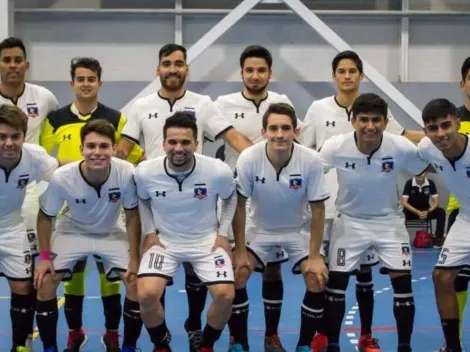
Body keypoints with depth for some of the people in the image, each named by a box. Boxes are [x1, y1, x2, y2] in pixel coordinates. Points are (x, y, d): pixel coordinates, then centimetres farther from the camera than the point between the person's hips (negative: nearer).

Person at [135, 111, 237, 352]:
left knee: (225, 296, -17)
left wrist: (223, 233, 0)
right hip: (164, 240, 0)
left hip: (207, 240, 0)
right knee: (146, 295, -21)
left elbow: (230, 198, 6)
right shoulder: (145, 172, -15)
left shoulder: (218, 171, -17)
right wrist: (150, 232, -1)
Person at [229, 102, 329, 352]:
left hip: (298, 230, 0)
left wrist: (314, 256, -16)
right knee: (236, 276, -16)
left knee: (317, 282, -14)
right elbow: (239, 206, -15)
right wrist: (240, 251, -14)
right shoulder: (248, 158, -27)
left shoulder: (311, 160, -26)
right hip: (258, 228, 0)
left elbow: (317, 209, -16)